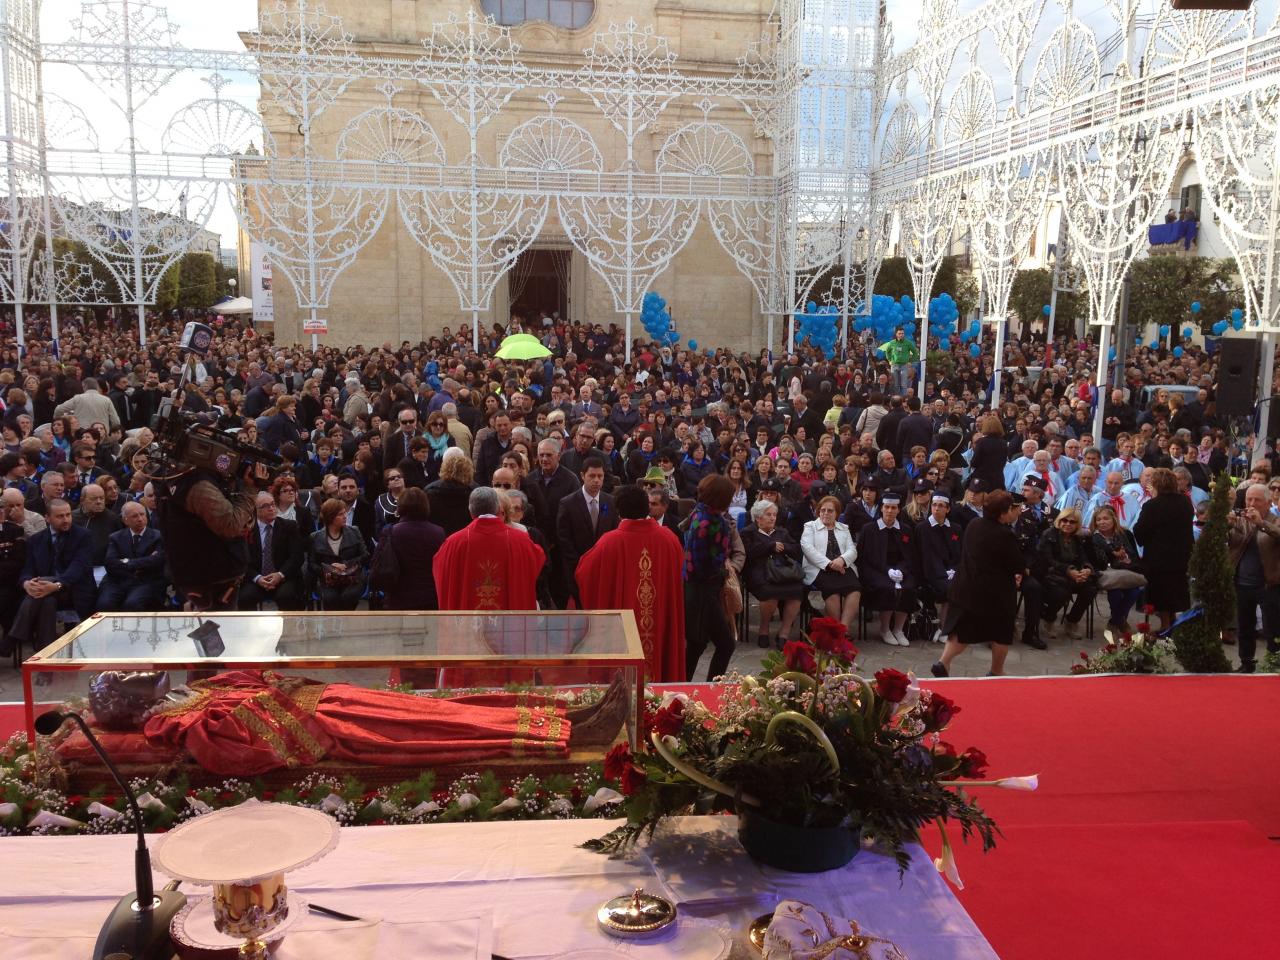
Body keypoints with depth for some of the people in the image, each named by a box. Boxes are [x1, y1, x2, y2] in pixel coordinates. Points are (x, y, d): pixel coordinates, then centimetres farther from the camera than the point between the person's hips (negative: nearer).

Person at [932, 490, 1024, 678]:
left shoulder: (973, 525, 0)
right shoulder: (1005, 534, -23)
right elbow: (1019, 565, -15)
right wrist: (1022, 571, 10)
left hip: (966, 587, 6)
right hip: (996, 593, -6)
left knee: (963, 629, 15)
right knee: (1001, 633, 15)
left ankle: (943, 661, -2)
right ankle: (997, 672, 26)